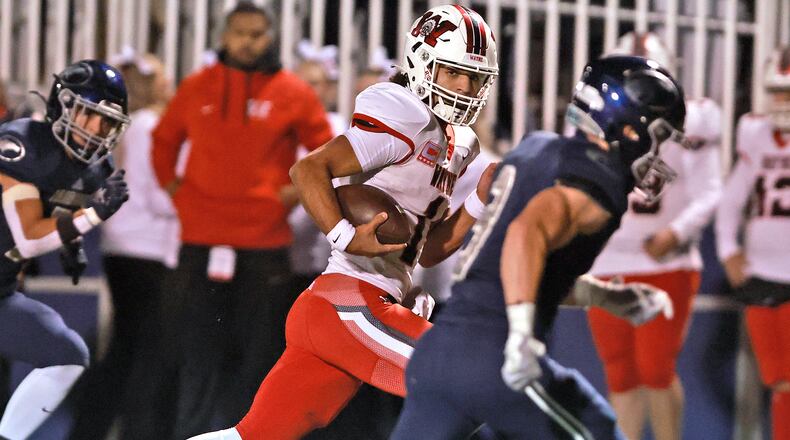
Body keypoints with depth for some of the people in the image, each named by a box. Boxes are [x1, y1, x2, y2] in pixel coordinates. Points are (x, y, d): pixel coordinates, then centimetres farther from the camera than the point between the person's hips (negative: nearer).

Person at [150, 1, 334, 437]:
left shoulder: (293, 92, 2)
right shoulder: (196, 87, 7)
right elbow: (164, 140, 20)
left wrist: (296, 191, -2)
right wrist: (172, 184, 7)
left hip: (265, 241, -1)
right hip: (201, 241, 1)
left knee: (257, 353, 3)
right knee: (198, 353, 3)